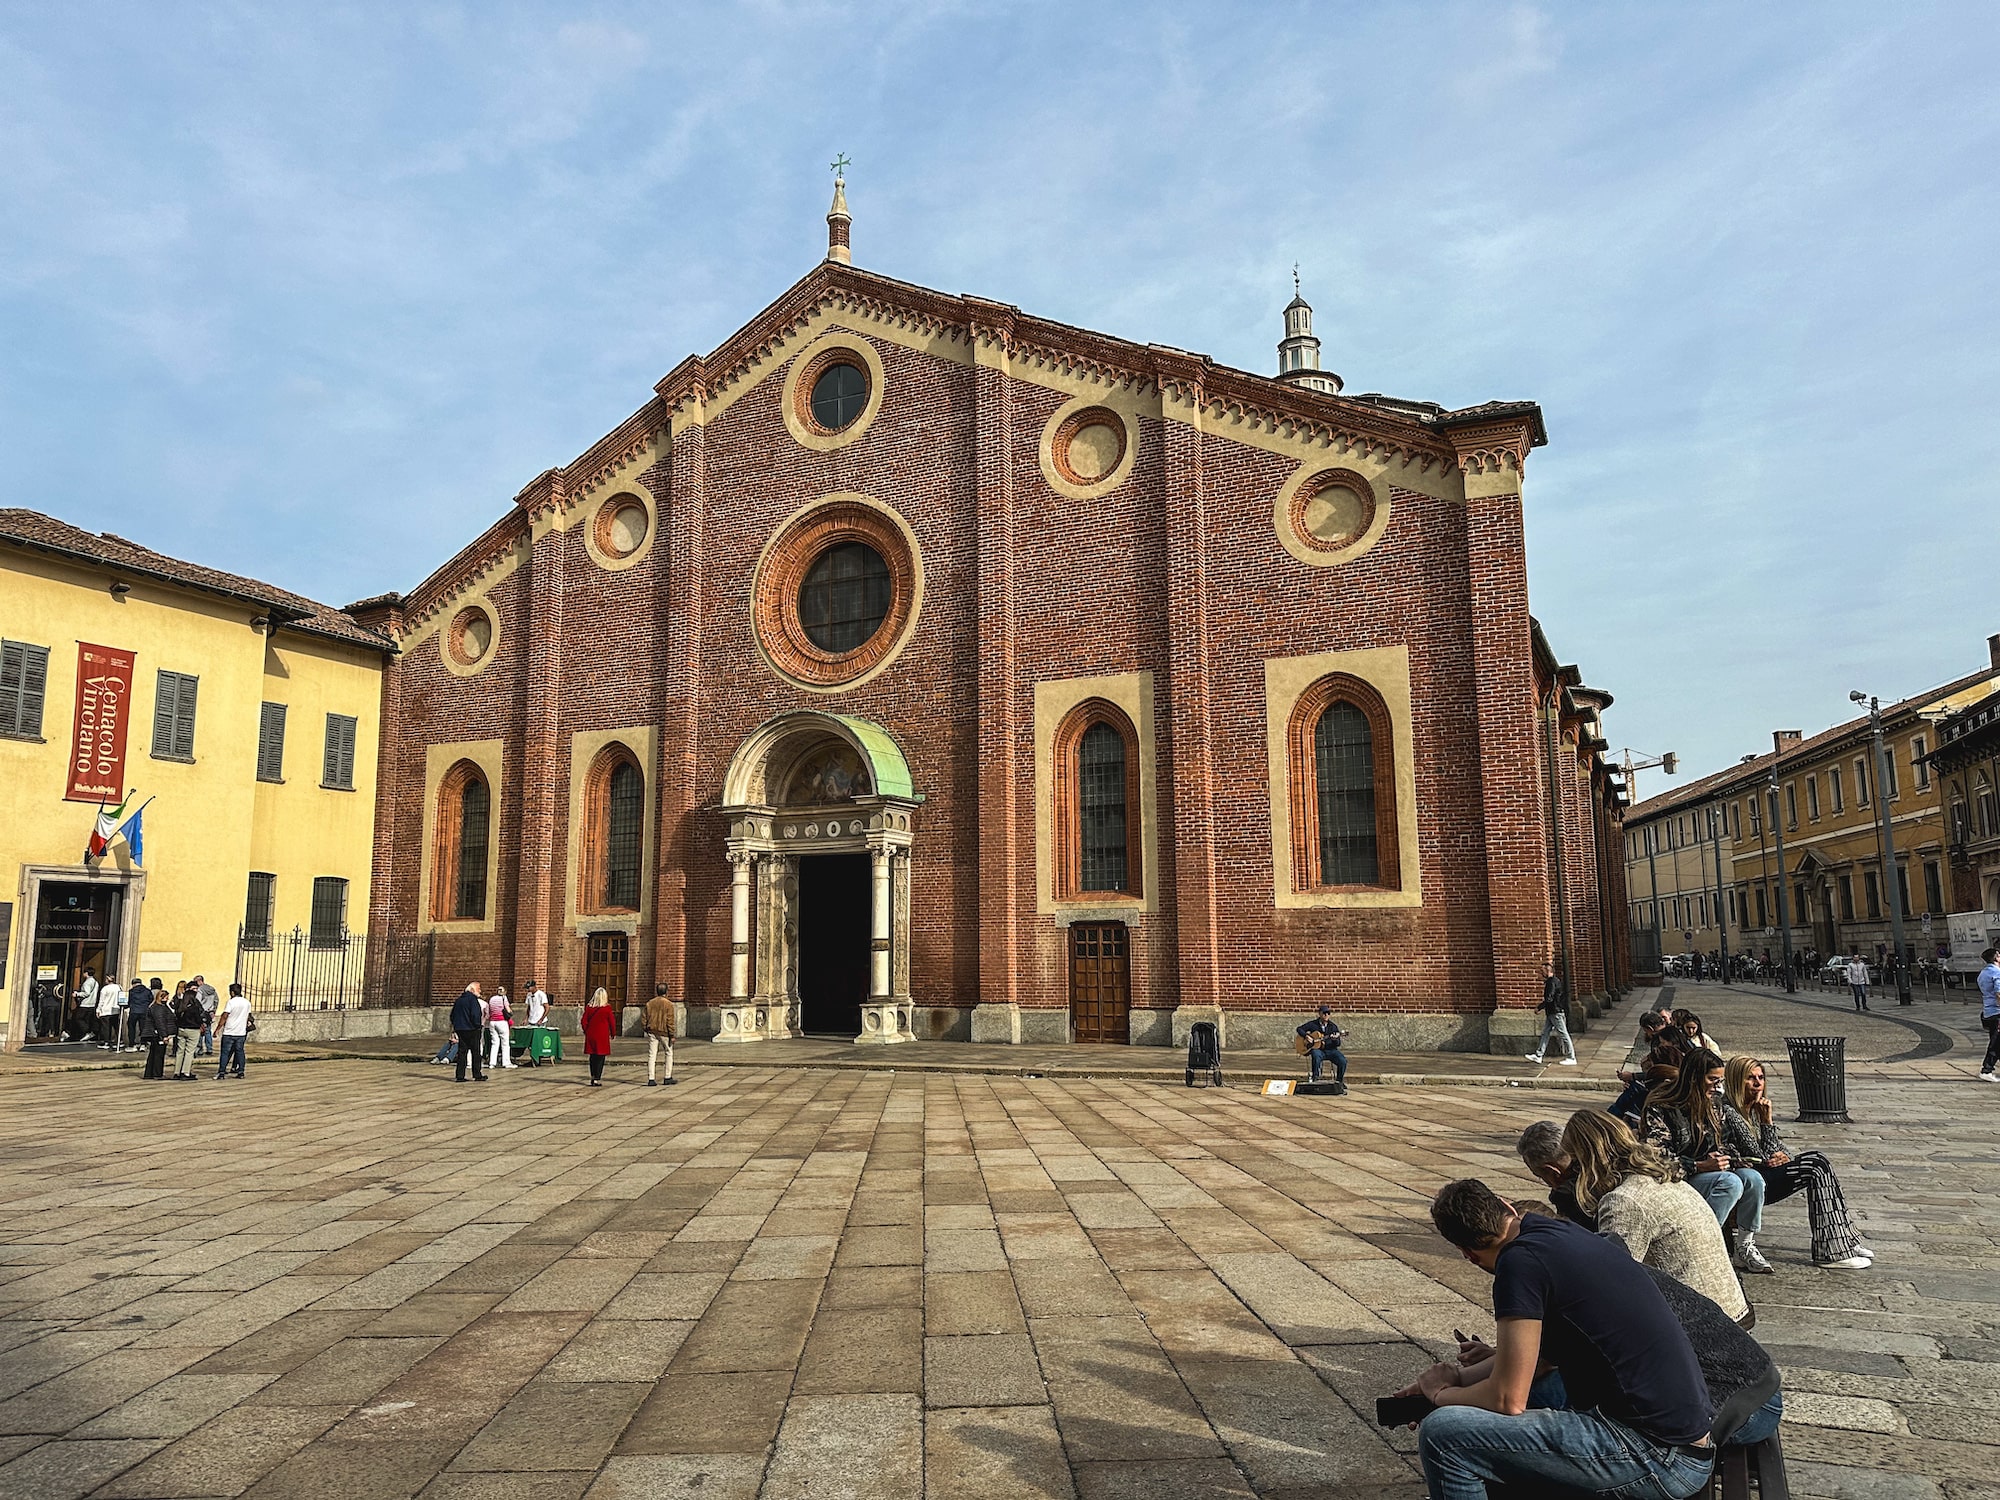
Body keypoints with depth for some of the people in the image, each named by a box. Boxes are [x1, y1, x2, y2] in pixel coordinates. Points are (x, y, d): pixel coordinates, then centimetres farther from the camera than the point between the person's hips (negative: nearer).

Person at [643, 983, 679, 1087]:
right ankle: (668, 1077, 12)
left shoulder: (649, 1003, 6)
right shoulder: (668, 1004, -8)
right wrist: (672, 1035, -9)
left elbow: (645, 1019, 7)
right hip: (664, 1032, -4)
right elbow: (670, 1021, -12)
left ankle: (650, 1079, -1)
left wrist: (647, 1031, 17)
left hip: (652, 1032, 4)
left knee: (651, 1055, 4)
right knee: (669, 1053, 12)